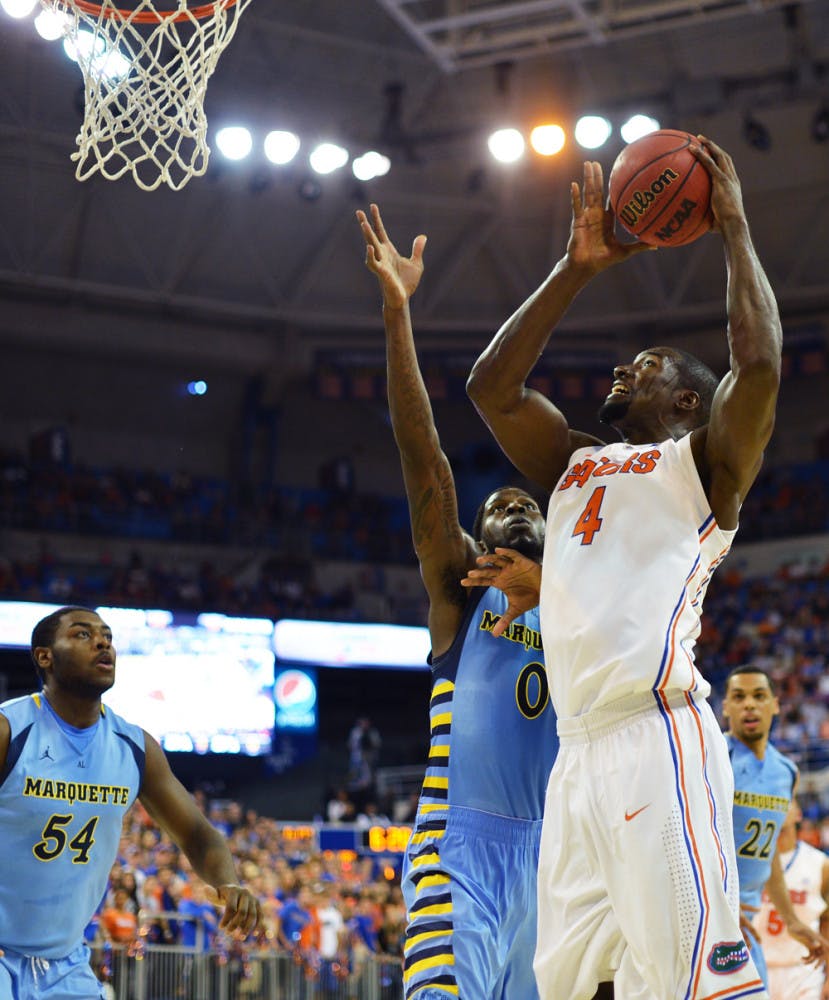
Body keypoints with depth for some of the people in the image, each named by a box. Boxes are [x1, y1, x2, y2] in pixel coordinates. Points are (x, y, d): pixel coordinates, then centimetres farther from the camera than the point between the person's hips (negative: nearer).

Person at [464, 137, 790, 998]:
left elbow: (760, 364, -10)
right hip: (579, 751, 7)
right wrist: (576, 269, 17)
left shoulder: (703, 461, 8)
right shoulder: (578, 465, 27)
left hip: (658, 740, -7)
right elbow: (490, 387, 18)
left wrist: (734, 228, 1)